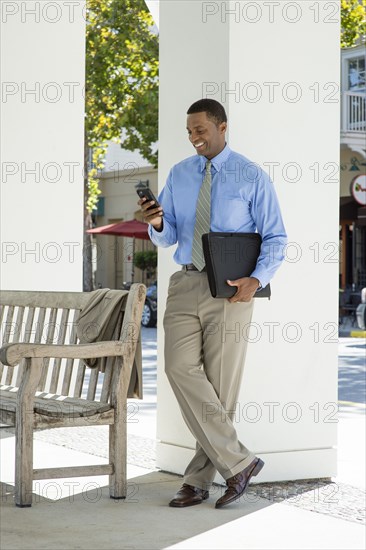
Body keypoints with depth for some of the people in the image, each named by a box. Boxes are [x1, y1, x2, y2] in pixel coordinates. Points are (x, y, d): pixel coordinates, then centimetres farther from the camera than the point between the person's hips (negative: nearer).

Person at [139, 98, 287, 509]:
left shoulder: (252, 177, -1)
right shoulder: (178, 175, 11)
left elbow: (276, 238, -1)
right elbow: (168, 238, 14)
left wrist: (257, 280, -18)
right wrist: (157, 225, -11)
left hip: (231, 289, -3)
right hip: (186, 284, 3)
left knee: (220, 384, -1)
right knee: (180, 368, -15)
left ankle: (199, 479, 11)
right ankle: (237, 462, -8)